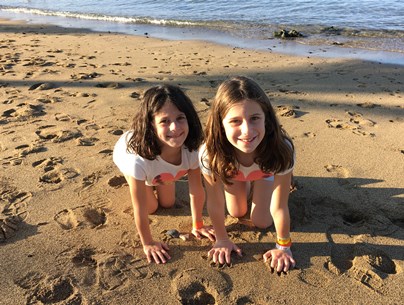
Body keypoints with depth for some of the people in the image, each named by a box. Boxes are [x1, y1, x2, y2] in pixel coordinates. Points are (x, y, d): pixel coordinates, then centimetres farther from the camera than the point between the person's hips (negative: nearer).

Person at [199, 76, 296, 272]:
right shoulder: (210, 154, -43)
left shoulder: (281, 151, -44)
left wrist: (283, 247, -16)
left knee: (260, 223, 4)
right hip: (232, 170, 1)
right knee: (237, 213, 15)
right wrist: (222, 239, -11)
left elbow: (279, 208, -30)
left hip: (265, 169, 0)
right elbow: (215, 203, -25)